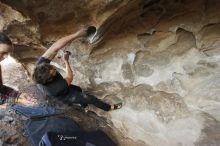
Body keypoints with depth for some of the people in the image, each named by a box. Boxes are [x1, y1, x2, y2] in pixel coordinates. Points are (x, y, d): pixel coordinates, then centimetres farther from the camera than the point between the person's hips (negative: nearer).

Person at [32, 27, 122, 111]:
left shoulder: (41, 65, -34)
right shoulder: (55, 88, -45)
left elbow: (55, 48, -39)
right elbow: (69, 78, -26)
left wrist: (76, 34, -46)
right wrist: (66, 60, -17)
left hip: (64, 89, 6)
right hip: (67, 97, -6)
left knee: (79, 89, 31)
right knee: (91, 99, 5)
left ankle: (84, 106, 56)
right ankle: (109, 108, 29)